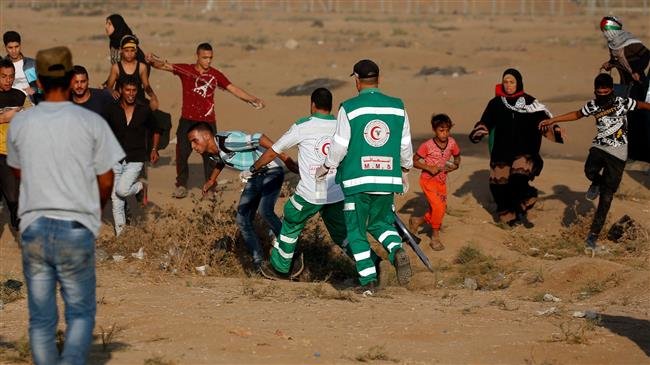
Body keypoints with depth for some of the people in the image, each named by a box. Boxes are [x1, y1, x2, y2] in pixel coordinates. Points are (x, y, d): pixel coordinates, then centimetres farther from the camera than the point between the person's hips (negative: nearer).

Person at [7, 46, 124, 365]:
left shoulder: (20, 123, 3)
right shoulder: (91, 122, -4)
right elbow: (106, 180, 1)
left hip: (33, 226, 2)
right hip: (77, 228, -2)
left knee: (41, 317, 10)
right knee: (81, 312, 8)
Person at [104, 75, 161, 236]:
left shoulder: (144, 111, 0)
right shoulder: (112, 111, 0)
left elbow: (155, 131, 16)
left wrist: (154, 149, 4)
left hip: (136, 158, -2)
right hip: (116, 159, 2)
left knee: (121, 190, -22)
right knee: (116, 200, 0)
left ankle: (141, 187, 11)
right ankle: (120, 234, 12)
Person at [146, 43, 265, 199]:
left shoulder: (215, 75, 6)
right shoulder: (185, 70, 1)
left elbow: (233, 89, 7)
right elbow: (164, 66, -6)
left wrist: (252, 99, -1)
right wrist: (153, 61, -27)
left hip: (208, 121, 1)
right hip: (188, 120, -1)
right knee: (182, 152, -3)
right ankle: (181, 185, 13)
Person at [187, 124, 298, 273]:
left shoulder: (228, 141, -27)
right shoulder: (211, 154, 2)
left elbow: (259, 139, -31)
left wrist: (286, 159, -34)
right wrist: (211, 180, 35)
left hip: (271, 171, -9)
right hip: (254, 178, 9)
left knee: (265, 211, -28)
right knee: (243, 220, 2)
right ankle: (258, 262, 12)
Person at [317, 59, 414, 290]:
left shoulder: (349, 108, -8)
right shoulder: (397, 107, 3)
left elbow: (339, 146, -6)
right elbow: (405, 145, 9)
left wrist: (326, 167, 12)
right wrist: (405, 170, 27)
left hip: (357, 179, -3)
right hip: (388, 179, 3)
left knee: (356, 230, 9)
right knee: (380, 223, 21)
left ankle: (368, 280, 0)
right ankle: (397, 251, -9)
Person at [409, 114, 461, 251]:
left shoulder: (451, 143, -7)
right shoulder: (427, 146, -19)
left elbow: (457, 156, 12)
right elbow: (415, 161, -11)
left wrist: (455, 165, -9)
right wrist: (429, 168, -22)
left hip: (441, 181, 6)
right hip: (428, 180, -6)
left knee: (441, 209, 9)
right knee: (438, 206, -18)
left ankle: (417, 221, 33)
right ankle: (435, 237, -2)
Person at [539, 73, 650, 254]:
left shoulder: (623, 103, -9)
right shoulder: (593, 105, 2)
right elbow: (577, 115, 18)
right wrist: (553, 121, 18)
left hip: (618, 153, -3)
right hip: (599, 146, 3)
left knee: (606, 197, -4)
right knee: (590, 171, -31)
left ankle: (593, 235, -1)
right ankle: (598, 183, 8)